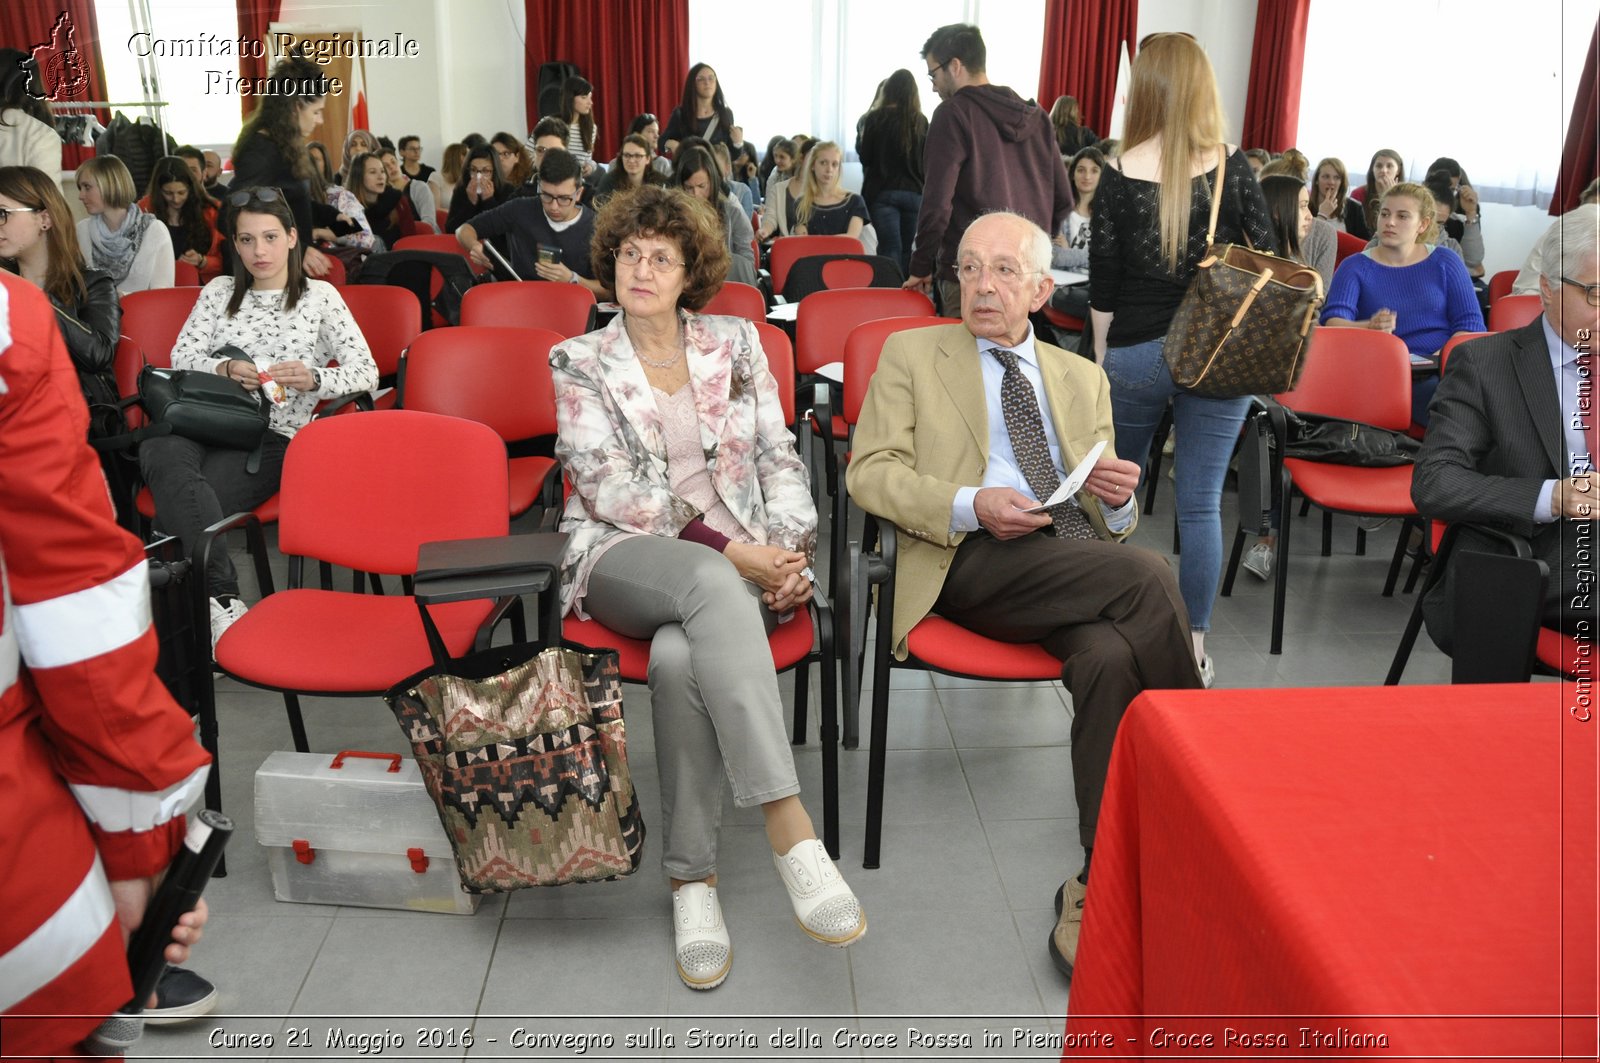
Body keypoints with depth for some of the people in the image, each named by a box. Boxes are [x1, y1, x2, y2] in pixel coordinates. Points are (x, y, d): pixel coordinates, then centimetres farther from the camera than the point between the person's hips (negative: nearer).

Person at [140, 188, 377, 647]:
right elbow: (182, 356, 12)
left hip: (272, 436, -3)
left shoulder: (320, 296, 12)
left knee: (179, 501, -32)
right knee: (161, 453, -36)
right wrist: (226, 368, -9)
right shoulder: (218, 291, 22)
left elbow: (367, 372, 3)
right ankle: (221, 596, -41)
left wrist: (313, 379, -16)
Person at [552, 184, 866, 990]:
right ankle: (790, 832, -42)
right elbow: (614, 492, -4)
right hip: (624, 557, -1)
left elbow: (779, 459, 11)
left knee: (681, 654, -35)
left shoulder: (736, 342, 15)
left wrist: (791, 549, -8)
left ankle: (691, 878, -23)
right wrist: (729, 551, -15)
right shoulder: (579, 362, 8)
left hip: (741, 561, 2)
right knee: (710, 584, -38)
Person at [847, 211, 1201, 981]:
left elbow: (1108, 522, 23)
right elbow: (870, 472, 1)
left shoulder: (1083, 378, 26)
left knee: (1110, 658, -32)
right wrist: (970, 506, -15)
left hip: (1081, 562, 4)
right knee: (1149, 576, -29)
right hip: (973, 565, -3)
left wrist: (1120, 496, -3)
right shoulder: (911, 354, 15)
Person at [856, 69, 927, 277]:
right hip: (914, 192, 2)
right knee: (906, 250, 10)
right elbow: (926, 161, 7)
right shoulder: (921, 122, 2)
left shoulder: (876, 118, -5)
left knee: (889, 248, -4)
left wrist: (861, 134, 17)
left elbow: (865, 156, 1)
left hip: (882, 191, -2)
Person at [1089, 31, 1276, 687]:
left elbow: (1102, 284, -2)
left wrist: (1102, 360, 8)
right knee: (1201, 503, 4)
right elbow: (1266, 258, 1)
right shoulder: (1231, 166, -5)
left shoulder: (1121, 175, -6)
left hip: (1137, 355, 0)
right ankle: (1194, 647, 9)